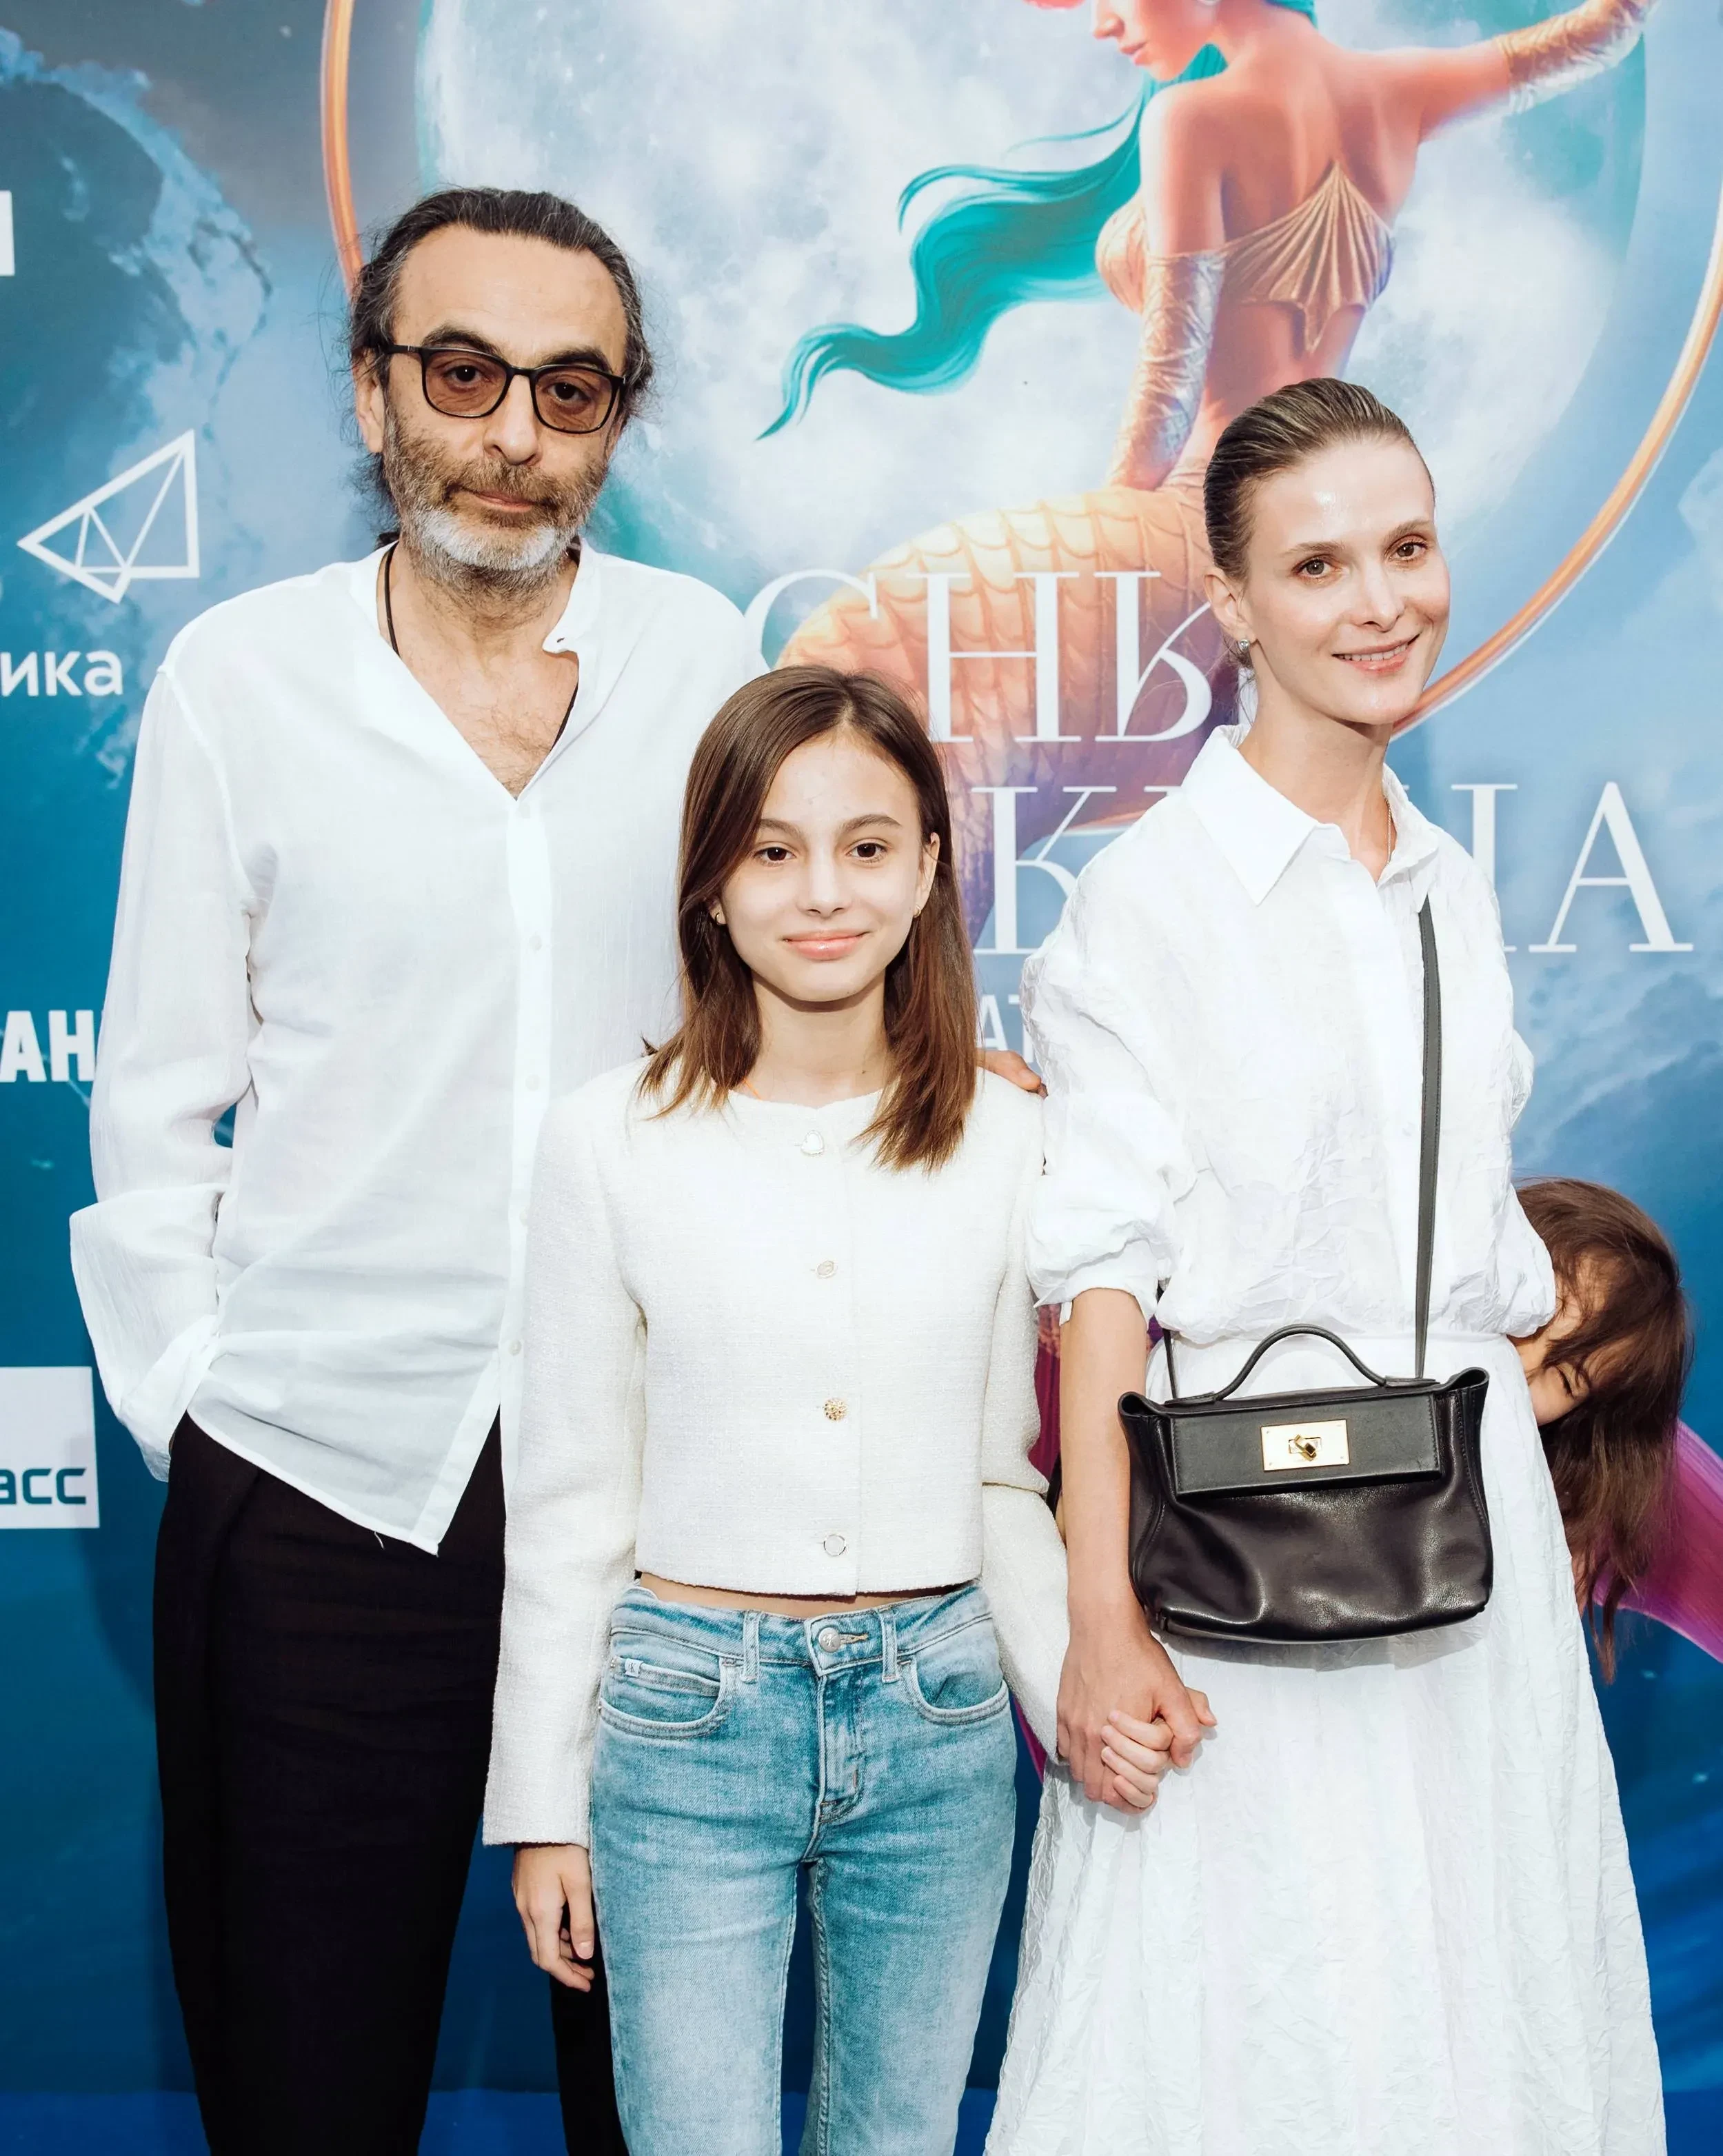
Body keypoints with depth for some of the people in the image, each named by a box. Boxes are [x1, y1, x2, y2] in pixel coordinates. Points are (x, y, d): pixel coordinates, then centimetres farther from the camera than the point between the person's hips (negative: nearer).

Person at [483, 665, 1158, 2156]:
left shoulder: (1007, 1143, 1)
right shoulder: (613, 1145, -4)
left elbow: (1000, 1473, 8)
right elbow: (570, 1502, 1)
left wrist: (1076, 1687, -5)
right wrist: (543, 1805, 2)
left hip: (936, 1721, 2)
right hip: (689, 1714, -2)